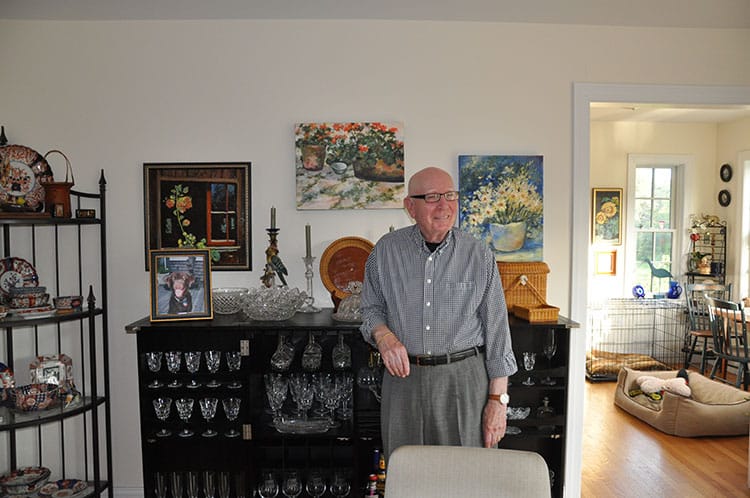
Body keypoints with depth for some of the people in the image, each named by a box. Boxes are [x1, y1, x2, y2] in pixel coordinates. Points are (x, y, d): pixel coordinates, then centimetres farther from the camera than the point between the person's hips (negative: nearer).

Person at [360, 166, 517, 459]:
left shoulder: (480, 256, -3)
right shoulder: (385, 251, 1)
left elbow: (497, 331, -1)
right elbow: (371, 308, 11)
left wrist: (498, 399, -4)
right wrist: (383, 336, -11)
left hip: (465, 380, -1)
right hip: (403, 377, 2)